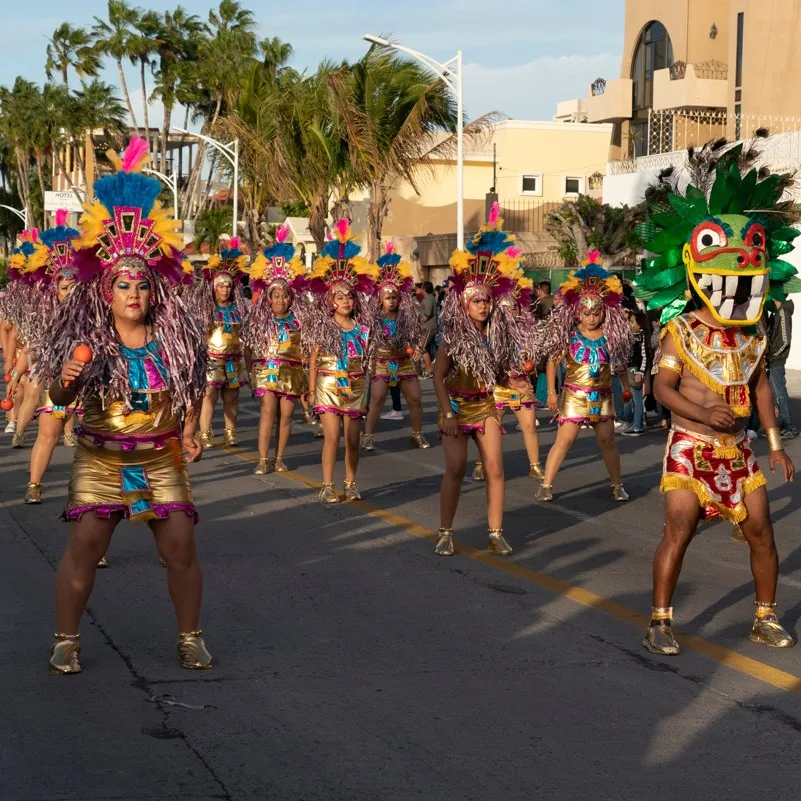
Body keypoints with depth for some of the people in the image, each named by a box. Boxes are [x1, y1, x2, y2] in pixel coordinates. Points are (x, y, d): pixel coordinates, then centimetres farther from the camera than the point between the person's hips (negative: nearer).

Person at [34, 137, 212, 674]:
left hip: (162, 459, 1)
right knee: (83, 546, -4)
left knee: (181, 548, 0)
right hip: (100, 458, -1)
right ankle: (67, 639, 11)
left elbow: (193, 389, 13)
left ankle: (191, 638, 16)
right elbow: (59, 399, -6)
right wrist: (68, 380, -26)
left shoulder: (175, 338, -3)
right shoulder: (86, 341, -8)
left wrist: (190, 432, 4)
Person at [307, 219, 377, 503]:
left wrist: (366, 387, 7)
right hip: (329, 386, -3)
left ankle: (351, 483, 17)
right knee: (332, 436, -8)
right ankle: (327, 486, -1)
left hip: (355, 388, 3)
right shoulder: (324, 328, -2)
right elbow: (313, 360, 0)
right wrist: (311, 389, -4)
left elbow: (366, 360, 10)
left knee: (352, 439, 6)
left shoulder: (362, 328, 5)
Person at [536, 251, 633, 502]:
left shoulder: (611, 336, -3)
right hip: (574, 395, -2)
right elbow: (553, 362, -3)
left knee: (607, 441, 7)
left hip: (603, 396, 2)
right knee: (564, 440, -6)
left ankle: (617, 484, 20)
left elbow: (621, 363, 11)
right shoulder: (569, 336, -9)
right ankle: (546, 484, 0)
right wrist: (551, 392, -5)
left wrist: (626, 387, 13)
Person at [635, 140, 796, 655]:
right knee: (680, 529, -10)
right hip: (691, 445, -5)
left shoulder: (754, 333, 5)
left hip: (737, 448, 5)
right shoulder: (681, 330, -9)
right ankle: (660, 621, 1)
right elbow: (664, 386, -14)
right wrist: (703, 412, -30)